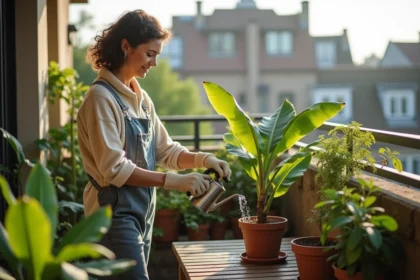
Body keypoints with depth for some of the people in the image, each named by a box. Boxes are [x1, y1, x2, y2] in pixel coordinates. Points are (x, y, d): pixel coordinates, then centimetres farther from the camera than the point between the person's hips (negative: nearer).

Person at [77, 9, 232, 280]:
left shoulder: (141, 97, 11)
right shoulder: (101, 96, -14)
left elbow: (165, 150, 11)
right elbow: (114, 168, -20)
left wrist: (202, 159, -7)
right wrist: (173, 181, -22)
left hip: (143, 208, 8)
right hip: (115, 209, -8)